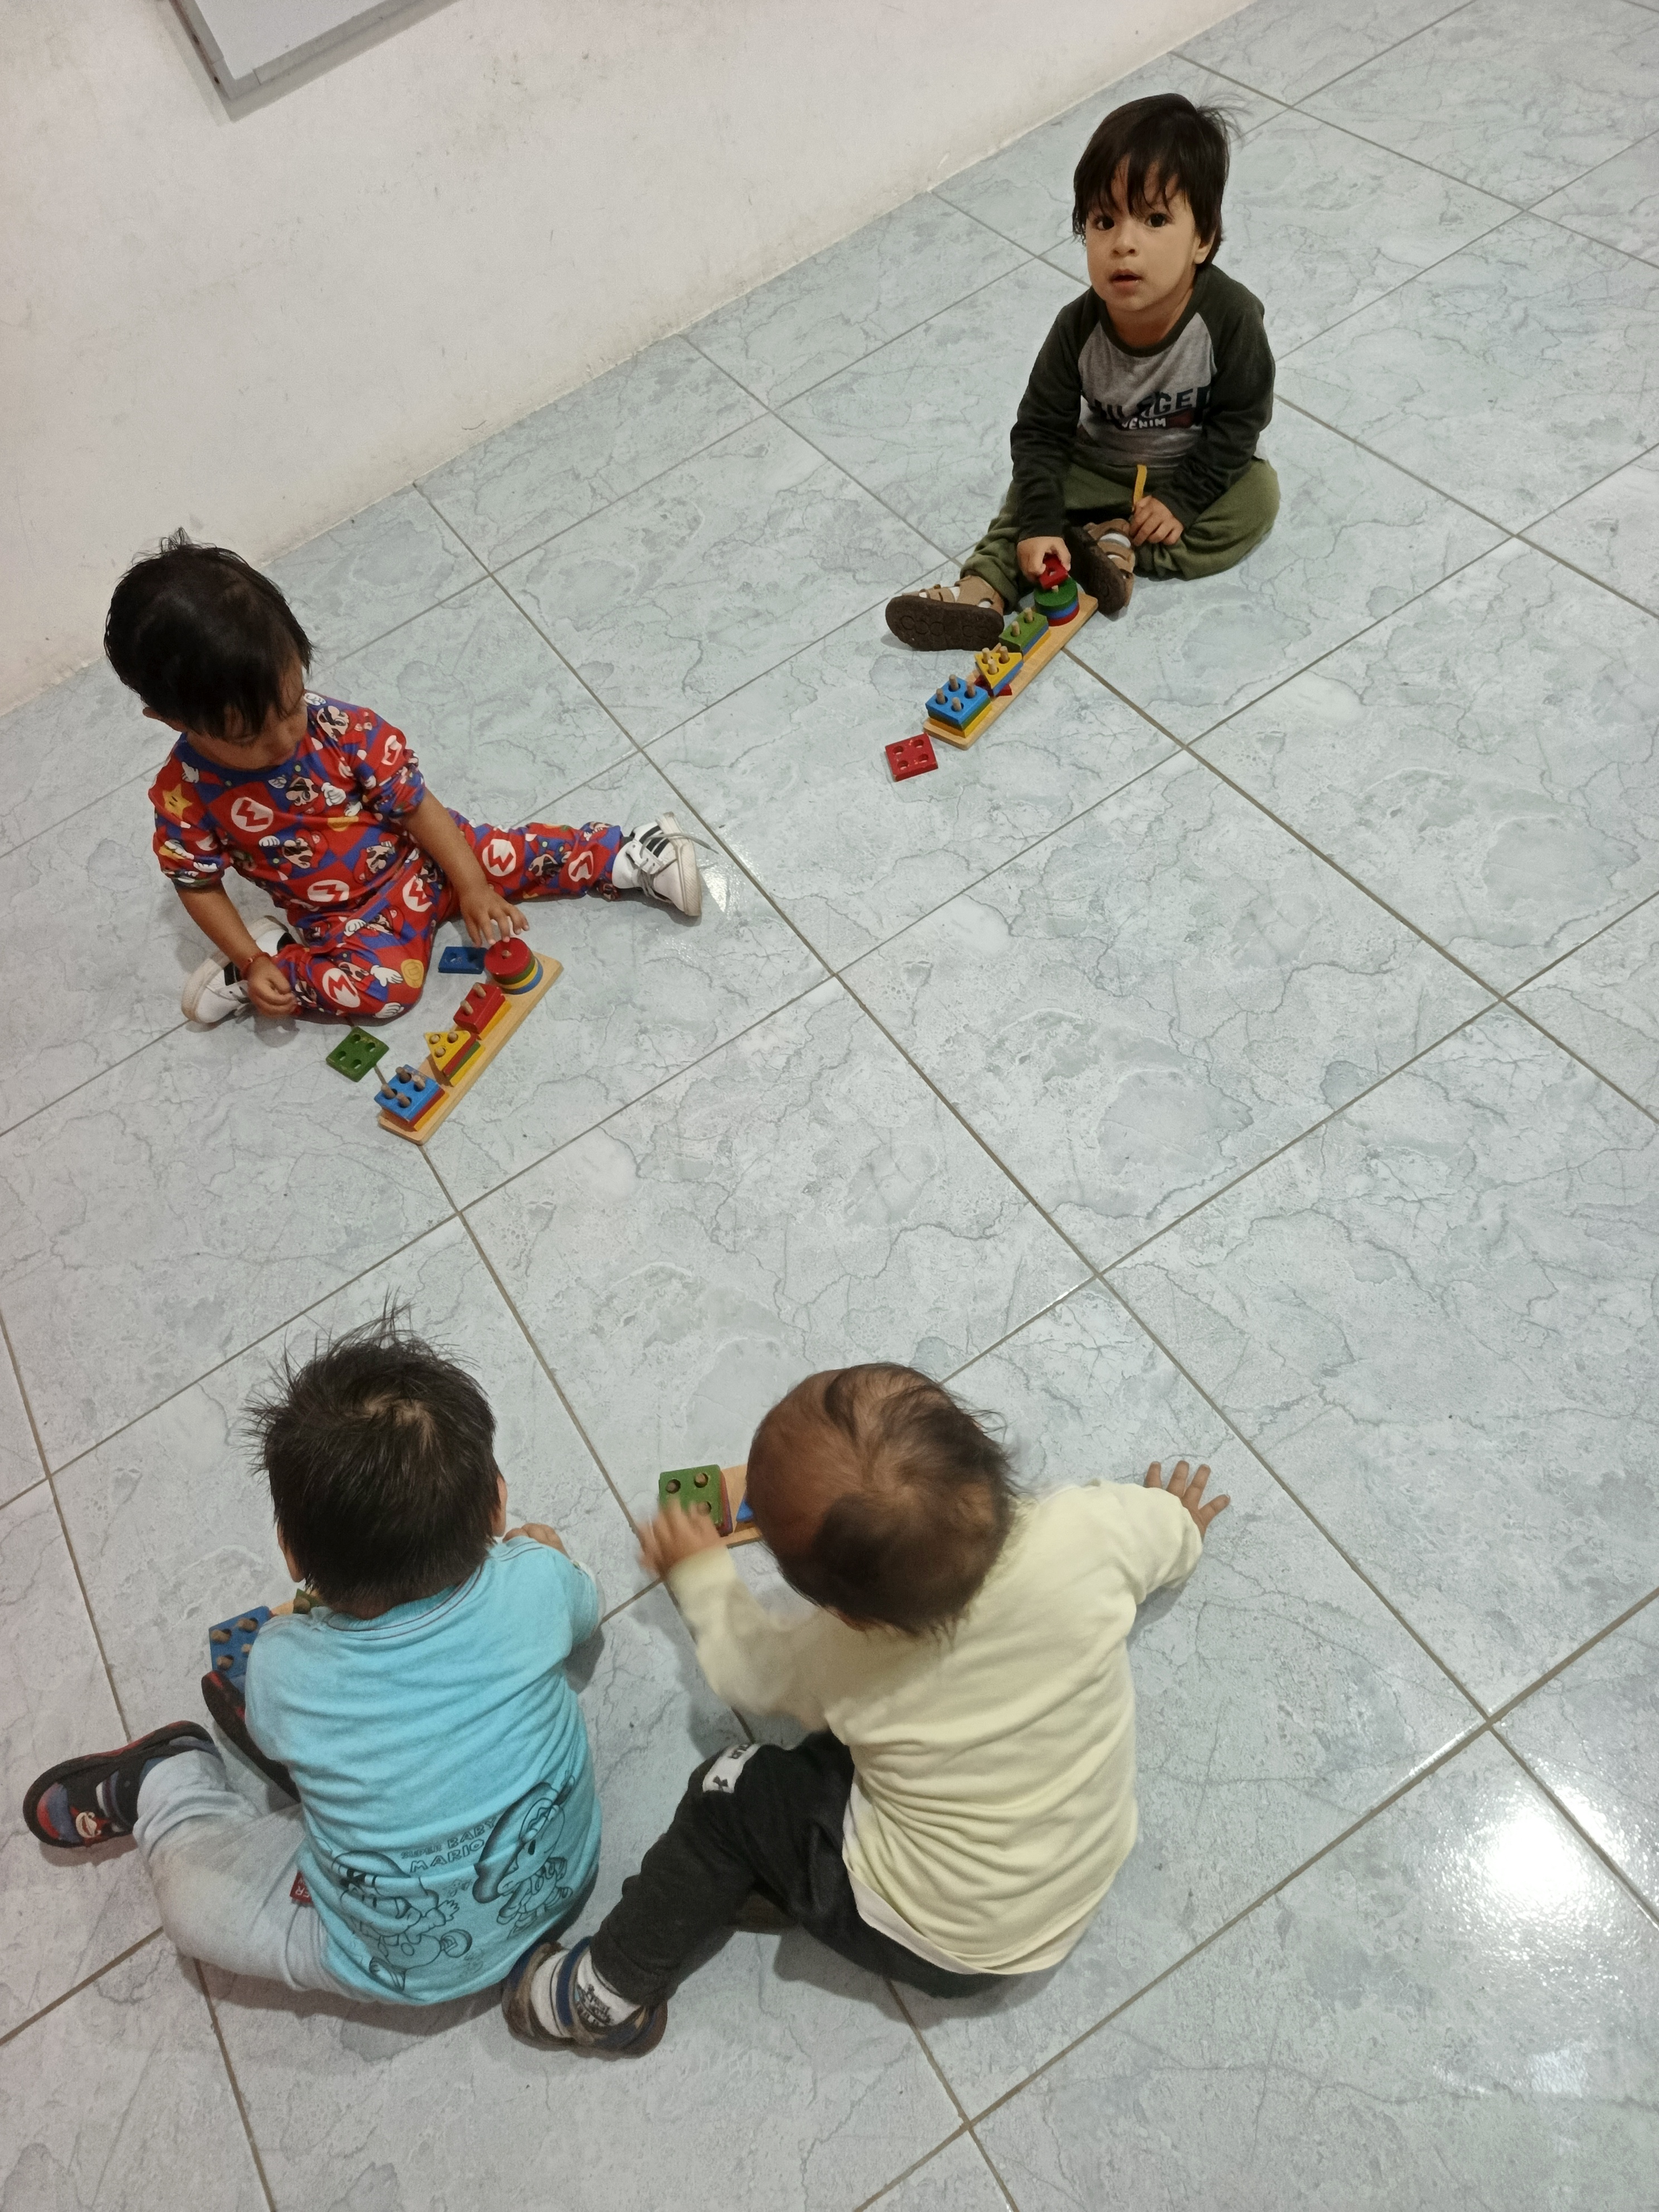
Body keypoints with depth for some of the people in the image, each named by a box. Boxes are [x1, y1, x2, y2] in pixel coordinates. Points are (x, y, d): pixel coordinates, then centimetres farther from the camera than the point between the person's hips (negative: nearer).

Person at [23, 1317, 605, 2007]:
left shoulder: (281, 1669, -28)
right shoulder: (533, 1581, -27)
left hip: (410, 1966, -2)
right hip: (557, 1882, 3)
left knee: (187, 1885, 9)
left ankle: (158, 1787, 37)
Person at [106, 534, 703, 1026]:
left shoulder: (344, 731, -22)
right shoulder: (184, 795, -20)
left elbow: (417, 806, -15)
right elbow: (198, 884, -7)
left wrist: (472, 885, -13)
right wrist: (251, 961, -14)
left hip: (415, 854, 1)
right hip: (342, 917, -1)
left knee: (509, 855, -11)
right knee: (385, 984, -26)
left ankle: (627, 858, 2)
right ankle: (273, 954, -6)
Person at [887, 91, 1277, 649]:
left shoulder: (1230, 316, -27)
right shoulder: (1079, 327, -22)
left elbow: (1240, 419, -17)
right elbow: (1041, 428, -18)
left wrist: (1182, 499, -24)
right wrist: (1038, 524, -30)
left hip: (1199, 470, -1)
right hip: (1101, 467, 2)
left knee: (1258, 495, -24)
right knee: (1030, 491, -15)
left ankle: (1120, 548, -24)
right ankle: (981, 594, -31)